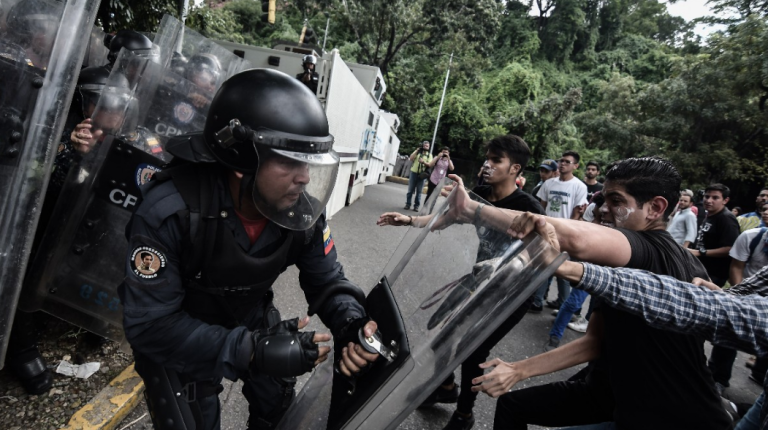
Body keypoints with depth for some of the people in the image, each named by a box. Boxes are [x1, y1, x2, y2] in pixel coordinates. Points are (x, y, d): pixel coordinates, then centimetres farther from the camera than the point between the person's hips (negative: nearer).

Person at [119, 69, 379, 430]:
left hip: (251, 318, 4)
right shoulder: (170, 211, -35)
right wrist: (251, 351, -43)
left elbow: (326, 279, -9)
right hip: (177, 334, -4)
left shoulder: (301, 209, -21)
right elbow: (149, 324, -33)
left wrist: (350, 323, -31)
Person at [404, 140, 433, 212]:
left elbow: (430, 164, -1)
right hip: (414, 172, 0)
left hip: (422, 174, 0)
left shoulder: (429, 155, 10)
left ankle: (416, 206, 6)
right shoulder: (417, 152, 10)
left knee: (419, 191, 2)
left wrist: (424, 162, -19)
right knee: (410, 190, 2)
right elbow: (411, 158, -3)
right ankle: (408, 204, 8)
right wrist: (416, 150, -6)